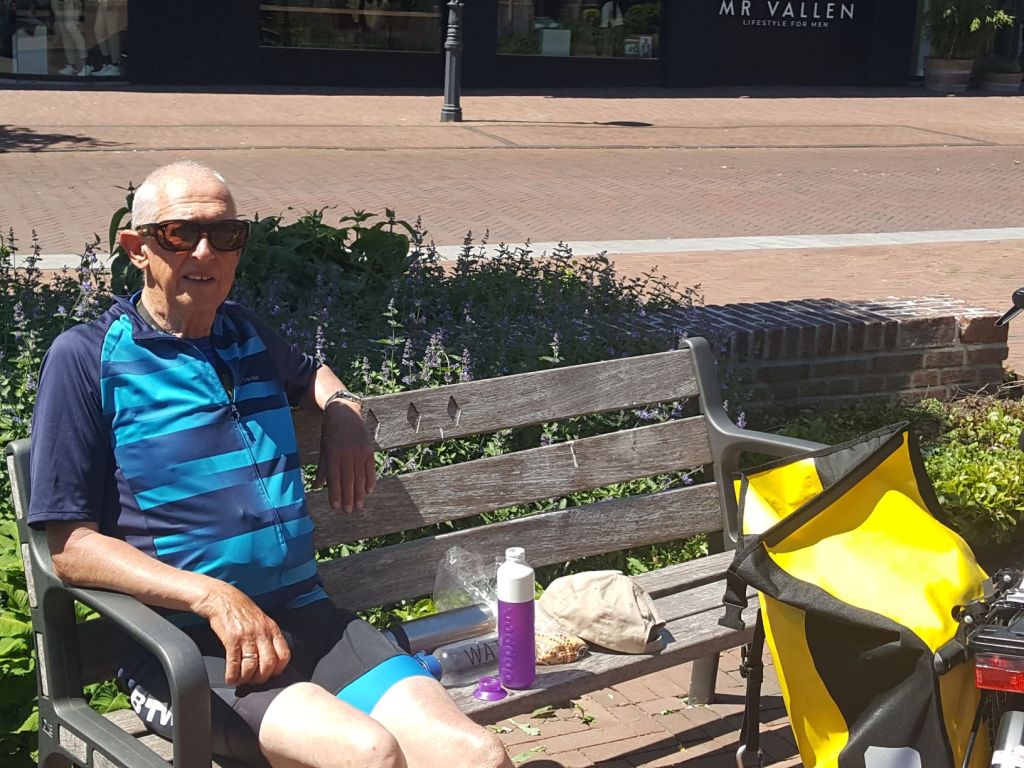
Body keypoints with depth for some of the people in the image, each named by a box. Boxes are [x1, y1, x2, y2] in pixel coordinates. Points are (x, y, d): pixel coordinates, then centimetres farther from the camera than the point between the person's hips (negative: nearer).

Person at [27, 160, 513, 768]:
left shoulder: (245, 333, 17)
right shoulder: (87, 358, -1)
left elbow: (311, 374, 42)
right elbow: (70, 545, -7)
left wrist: (344, 412, 18)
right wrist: (214, 598, -18)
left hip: (307, 617, 6)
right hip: (183, 639, -5)